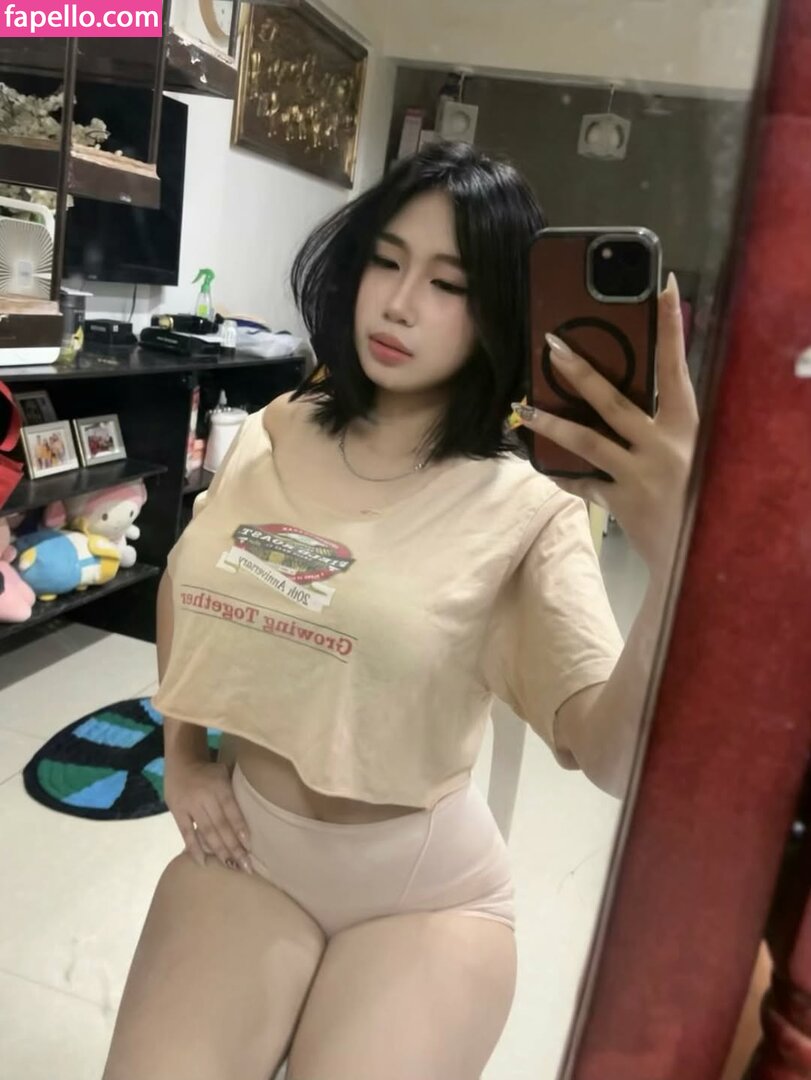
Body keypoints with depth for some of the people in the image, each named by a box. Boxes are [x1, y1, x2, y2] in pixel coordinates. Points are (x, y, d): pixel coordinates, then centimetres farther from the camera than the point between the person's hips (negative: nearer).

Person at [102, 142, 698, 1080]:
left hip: (423, 887, -2)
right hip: (246, 846, 3)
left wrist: (680, 563, -46)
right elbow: (182, 588, 15)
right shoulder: (273, 435, -1)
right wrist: (182, 759, 8)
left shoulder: (526, 510, -16)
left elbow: (611, 755, -29)